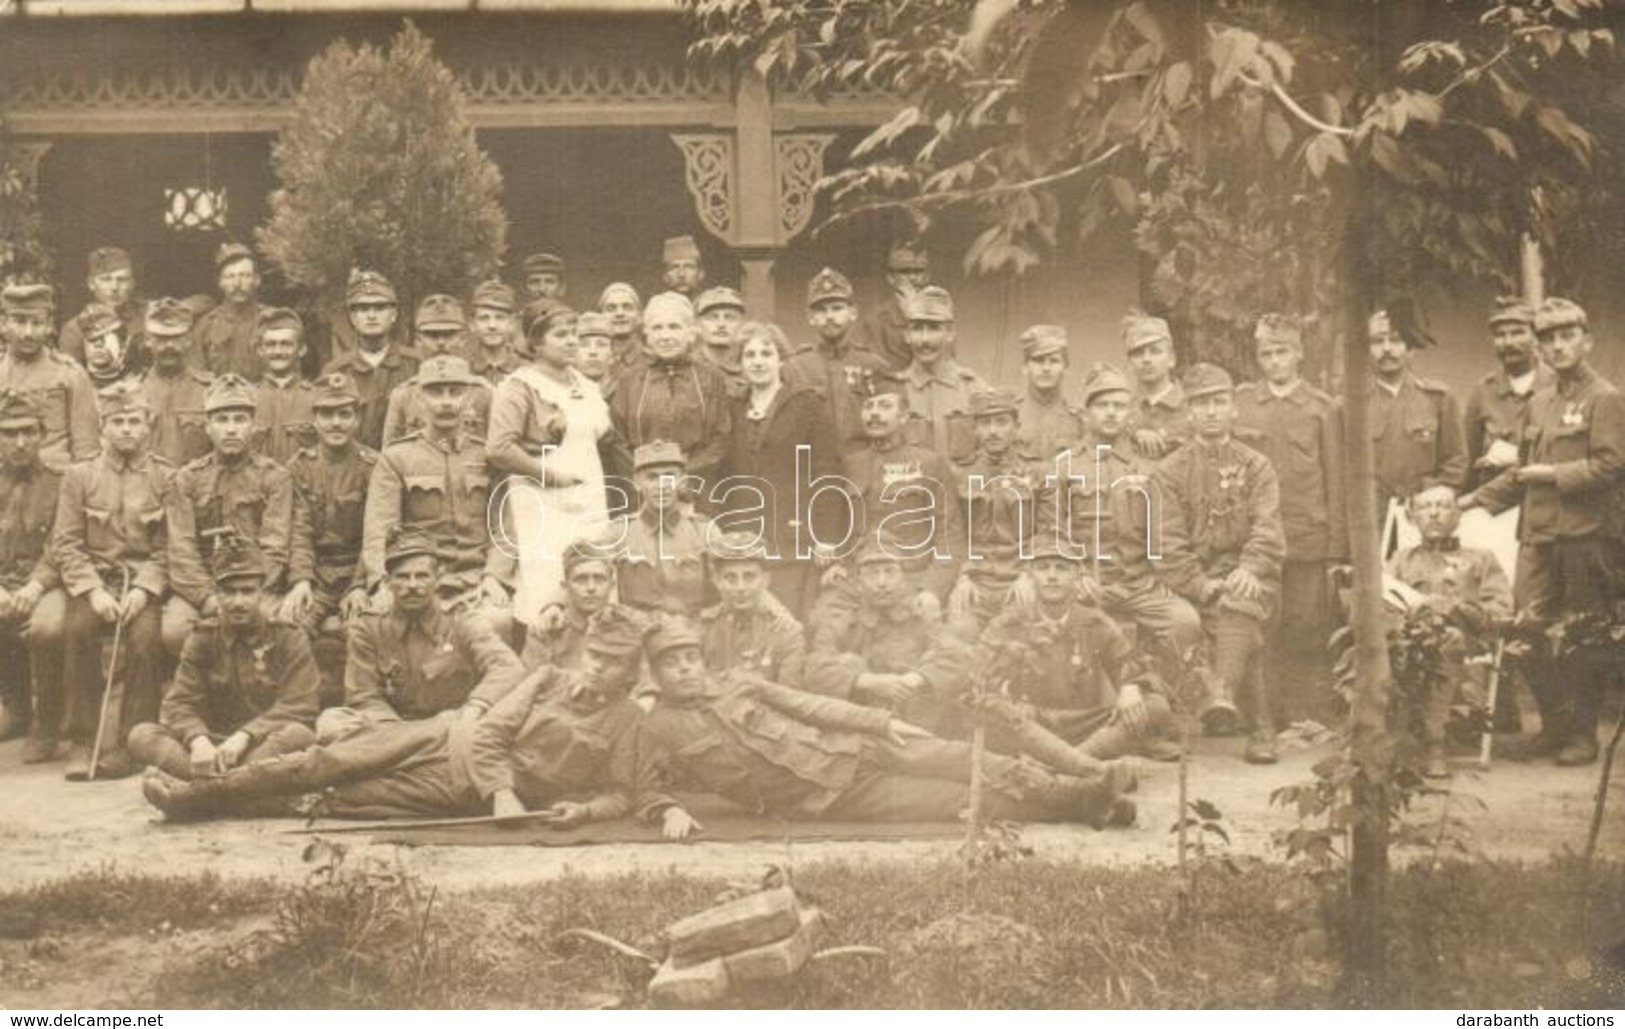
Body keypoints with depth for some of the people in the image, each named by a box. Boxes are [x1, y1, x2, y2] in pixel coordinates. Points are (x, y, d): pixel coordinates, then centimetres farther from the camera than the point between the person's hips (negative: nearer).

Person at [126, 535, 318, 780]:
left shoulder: (289, 637, 3)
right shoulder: (202, 638, 11)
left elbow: (299, 706, -9)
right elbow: (179, 704, -1)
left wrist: (244, 737, -24)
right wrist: (198, 740, -25)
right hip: (214, 743, 3)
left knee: (299, 735, -36)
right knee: (141, 736, -21)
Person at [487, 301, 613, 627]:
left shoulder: (582, 384, 17)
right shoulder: (520, 387, -6)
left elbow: (603, 434, 32)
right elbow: (499, 449, -16)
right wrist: (550, 474, -14)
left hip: (589, 501, 7)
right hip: (543, 505, -7)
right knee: (546, 589, -12)